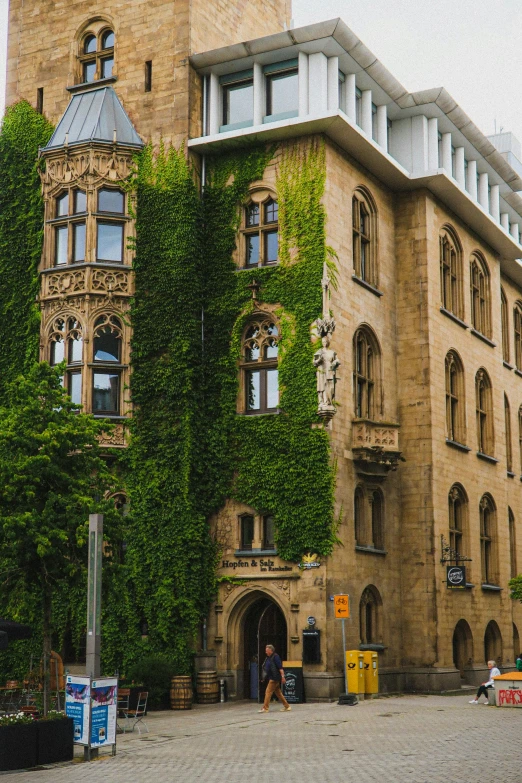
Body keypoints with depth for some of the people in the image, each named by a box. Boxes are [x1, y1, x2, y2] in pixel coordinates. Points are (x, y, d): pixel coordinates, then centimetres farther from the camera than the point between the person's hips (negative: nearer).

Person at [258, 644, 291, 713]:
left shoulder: (275, 657, -13)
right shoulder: (268, 658, 14)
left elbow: (280, 667, -18)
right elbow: (266, 668, 22)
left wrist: (282, 676, -23)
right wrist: (265, 677, 22)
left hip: (274, 678, -9)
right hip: (271, 678, 9)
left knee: (268, 692, -10)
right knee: (278, 693, 12)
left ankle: (265, 708, -8)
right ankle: (287, 706, 18)